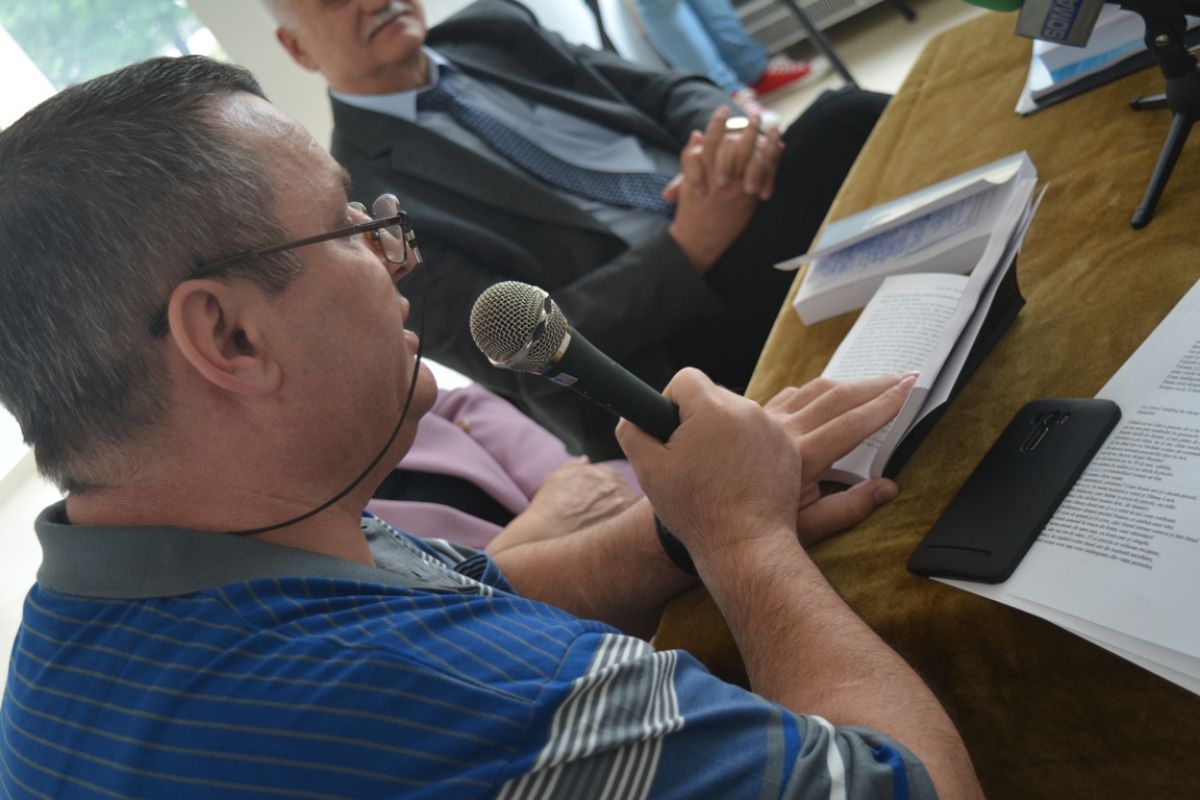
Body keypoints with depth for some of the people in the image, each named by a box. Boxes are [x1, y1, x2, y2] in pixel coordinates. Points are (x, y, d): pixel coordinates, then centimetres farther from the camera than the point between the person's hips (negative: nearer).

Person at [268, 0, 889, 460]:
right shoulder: (356, 197, -4)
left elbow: (666, 93, 12)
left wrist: (730, 138, -12)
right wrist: (691, 247, -21)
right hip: (661, 354, -6)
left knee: (851, 117, -22)